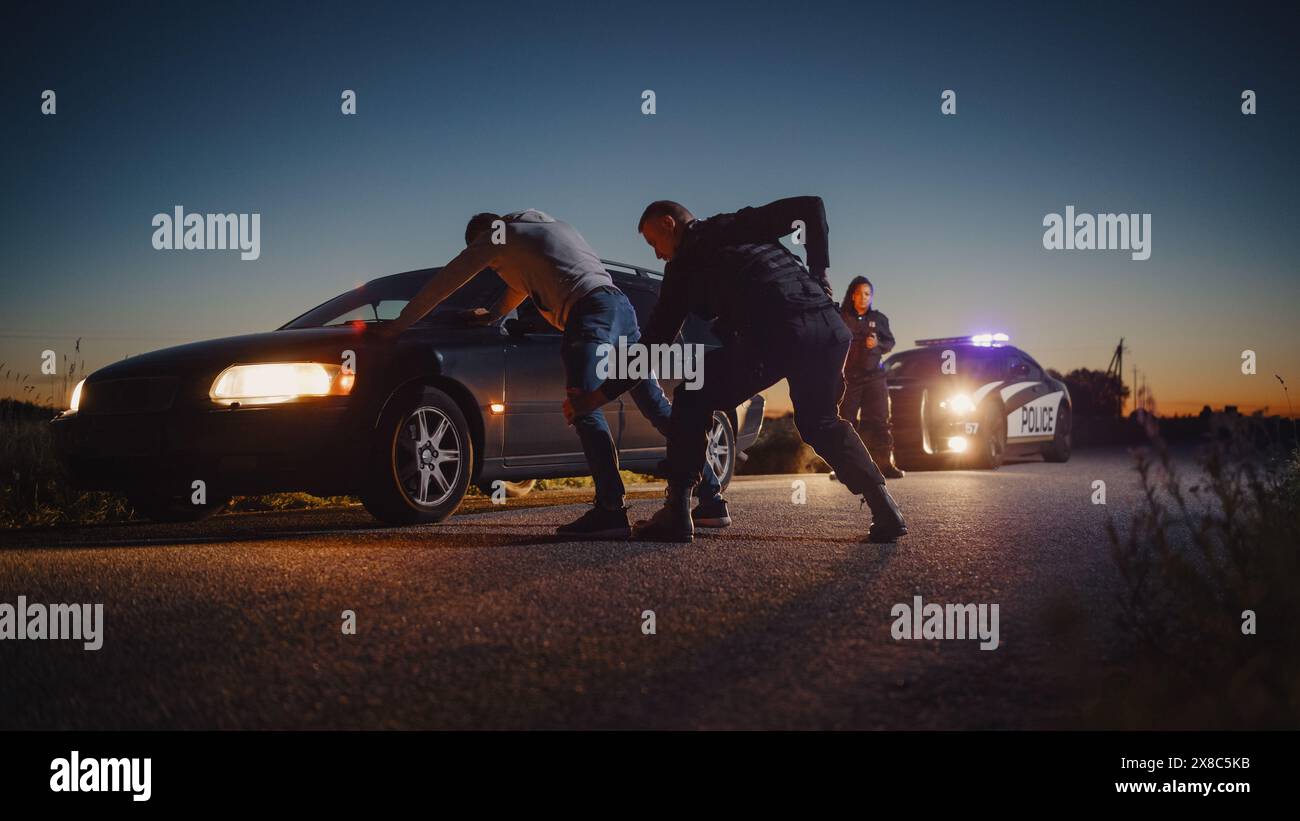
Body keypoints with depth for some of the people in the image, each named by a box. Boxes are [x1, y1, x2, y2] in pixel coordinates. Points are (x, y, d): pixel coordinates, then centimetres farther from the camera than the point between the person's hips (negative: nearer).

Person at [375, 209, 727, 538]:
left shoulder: (497, 235, 12)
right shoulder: (552, 226, 35)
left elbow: (444, 282, 15)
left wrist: (399, 324, 23)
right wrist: (492, 314, 59)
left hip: (591, 312, -8)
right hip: (621, 305, 8)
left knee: (584, 408, -19)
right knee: (657, 407, 8)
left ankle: (611, 510, -35)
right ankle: (712, 500, 7)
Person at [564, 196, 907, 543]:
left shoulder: (682, 266, 18)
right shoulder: (741, 225, 29)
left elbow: (653, 345, 18)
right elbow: (811, 206, 20)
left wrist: (599, 395, 25)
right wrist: (819, 272, 23)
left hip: (774, 337, -5)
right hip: (830, 329, 5)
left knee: (691, 401, 15)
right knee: (820, 422, 26)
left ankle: (677, 513, 6)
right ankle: (883, 506, 10)